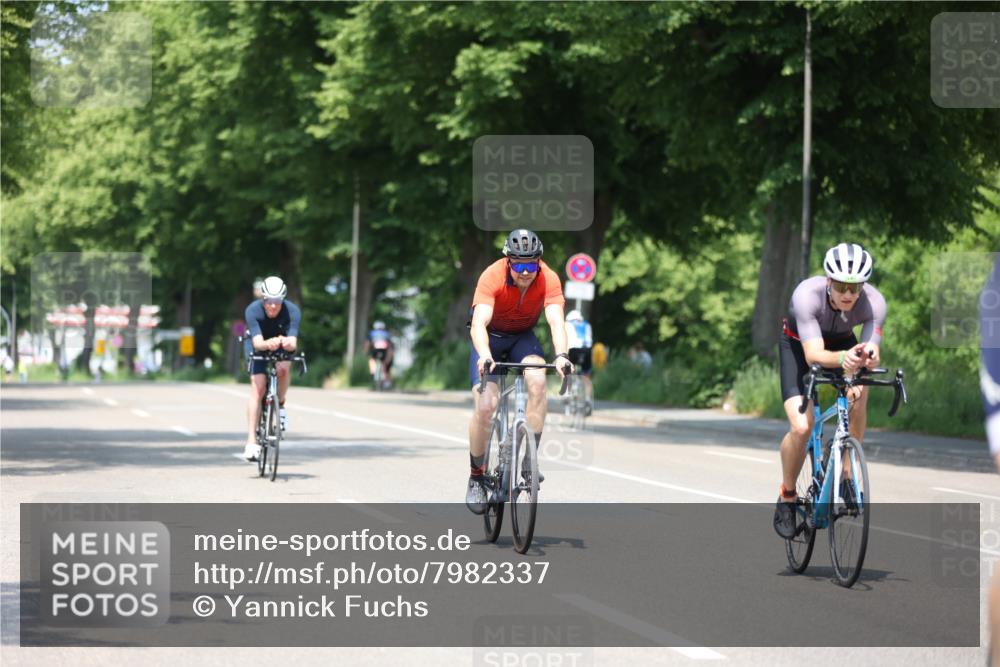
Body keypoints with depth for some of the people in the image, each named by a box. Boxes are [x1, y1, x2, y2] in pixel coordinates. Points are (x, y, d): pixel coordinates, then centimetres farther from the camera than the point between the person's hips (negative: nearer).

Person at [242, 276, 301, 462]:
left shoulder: (292, 311, -30)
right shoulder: (253, 310, -31)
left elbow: (293, 343, -40)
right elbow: (258, 342, -41)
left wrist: (287, 342, -64)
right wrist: (268, 344, -64)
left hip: (282, 345, 1)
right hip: (257, 345, -1)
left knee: (283, 368, -32)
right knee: (258, 387, -16)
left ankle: (280, 405, -3)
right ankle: (252, 441, -15)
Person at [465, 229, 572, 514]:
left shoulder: (549, 279, -24)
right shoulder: (492, 277, -30)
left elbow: (556, 321, -36)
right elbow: (479, 323, -40)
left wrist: (561, 355, -54)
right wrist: (485, 355, -59)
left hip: (523, 337, 2)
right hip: (490, 337, -2)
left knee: (537, 380, -30)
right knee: (485, 405, -19)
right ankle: (476, 475, 2)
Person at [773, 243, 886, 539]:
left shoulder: (874, 302, -30)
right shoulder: (807, 294, -38)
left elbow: (871, 351, -37)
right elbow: (813, 355, -44)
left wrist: (865, 361, -60)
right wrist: (843, 358, -65)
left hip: (842, 343, 3)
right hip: (798, 346, -3)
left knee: (858, 396, -28)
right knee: (801, 428, -20)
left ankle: (845, 475, -9)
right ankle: (787, 497, 6)